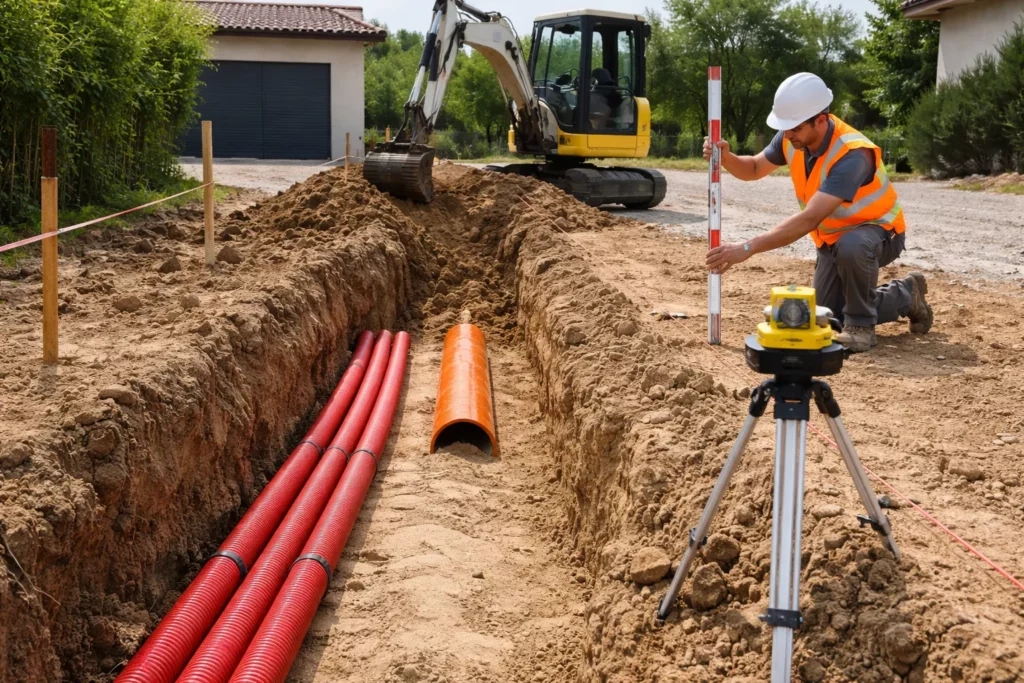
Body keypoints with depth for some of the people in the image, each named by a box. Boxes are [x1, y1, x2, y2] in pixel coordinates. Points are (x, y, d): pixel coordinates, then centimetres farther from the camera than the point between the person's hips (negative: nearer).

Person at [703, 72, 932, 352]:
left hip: (879, 232, -8)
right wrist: (726, 158, -22)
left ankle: (861, 324, -17)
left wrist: (747, 248, -49)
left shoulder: (852, 154, -37)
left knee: (851, 246, -43)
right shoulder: (792, 137, -13)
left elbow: (809, 219, -44)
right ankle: (905, 296, 27)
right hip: (832, 237, 8)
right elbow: (754, 169, 4)